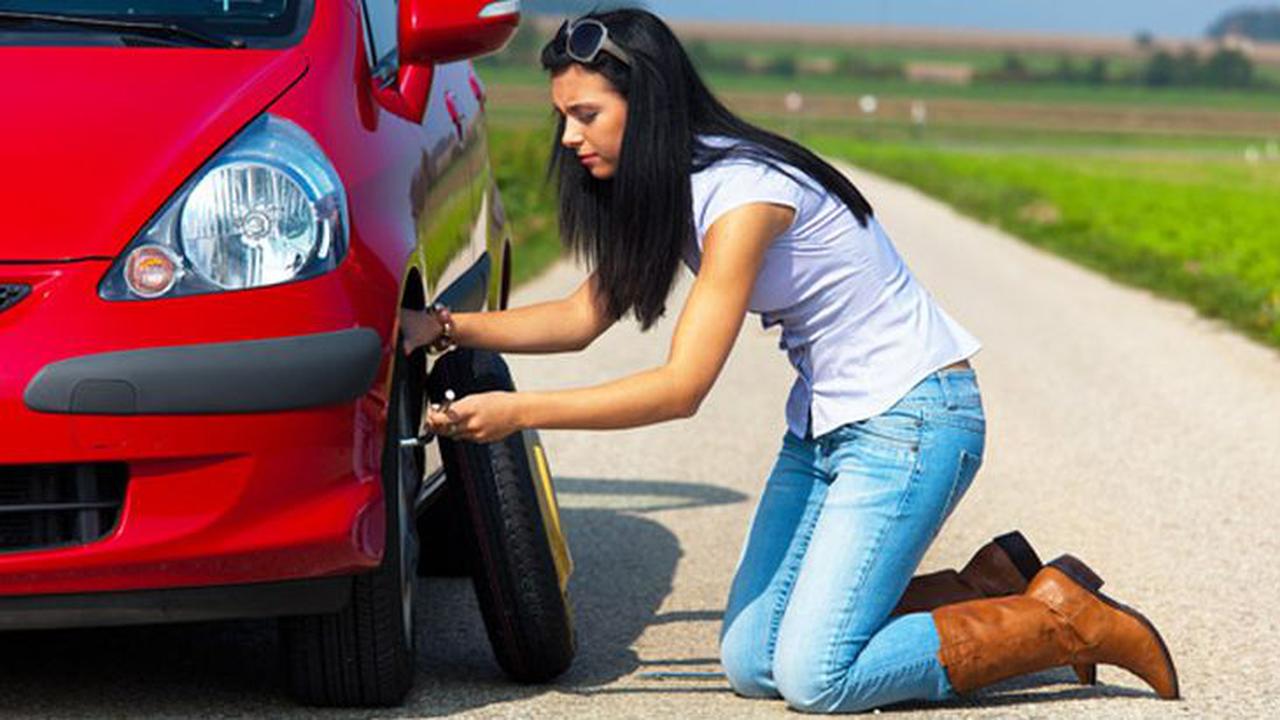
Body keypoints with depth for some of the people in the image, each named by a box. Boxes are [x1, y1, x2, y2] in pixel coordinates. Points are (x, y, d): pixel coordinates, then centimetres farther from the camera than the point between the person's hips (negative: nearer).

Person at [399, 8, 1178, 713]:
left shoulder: (743, 194, -24)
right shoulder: (667, 190, 4)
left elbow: (681, 387, -26)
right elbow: (584, 316, 6)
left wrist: (519, 411, -24)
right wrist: (445, 326, -6)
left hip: (911, 421, -9)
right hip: (826, 423, 9)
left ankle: (1068, 619, -2)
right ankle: (989, 588, 12)